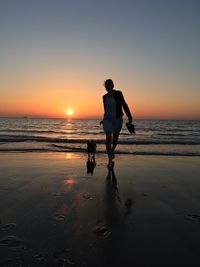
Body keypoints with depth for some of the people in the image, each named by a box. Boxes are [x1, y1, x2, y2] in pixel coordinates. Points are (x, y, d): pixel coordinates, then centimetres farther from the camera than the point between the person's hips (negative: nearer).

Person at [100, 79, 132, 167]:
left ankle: (112, 151, 43)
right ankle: (110, 160, -8)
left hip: (118, 119, -1)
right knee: (108, 138, -9)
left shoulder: (118, 94, -3)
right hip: (107, 119, 1)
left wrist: (129, 117, -11)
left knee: (115, 138, 12)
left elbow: (124, 105, -5)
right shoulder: (105, 97, 7)